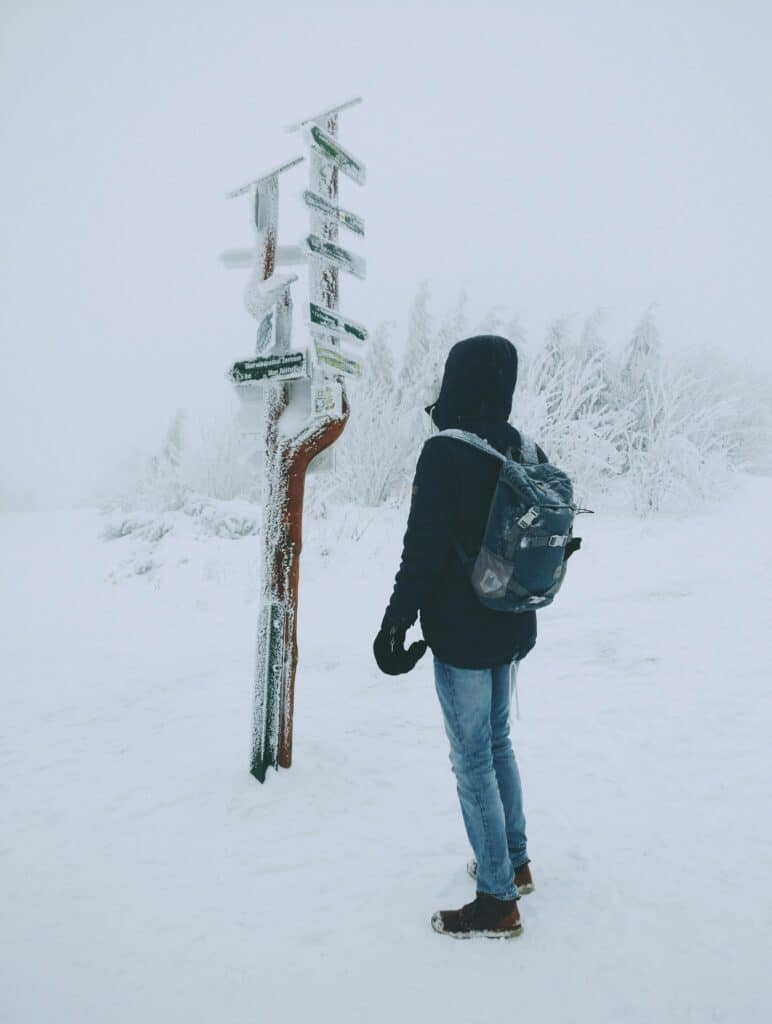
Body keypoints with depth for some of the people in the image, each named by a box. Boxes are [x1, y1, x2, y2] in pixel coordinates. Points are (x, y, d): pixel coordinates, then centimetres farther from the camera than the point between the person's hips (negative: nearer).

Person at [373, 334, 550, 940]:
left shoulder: (445, 453, -19)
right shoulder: (529, 452, 5)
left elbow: (423, 550, -21)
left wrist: (397, 622, -11)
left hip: (461, 634, -8)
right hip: (512, 628, 8)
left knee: (473, 759, 3)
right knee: (498, 741, 22)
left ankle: (498, 902, 15)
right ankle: (515, 862, 37)